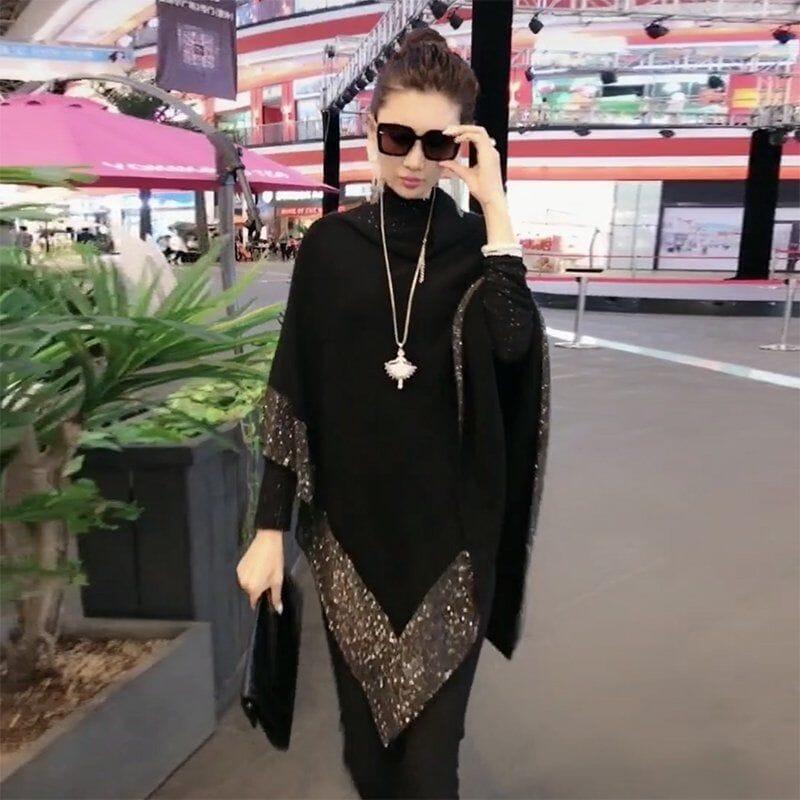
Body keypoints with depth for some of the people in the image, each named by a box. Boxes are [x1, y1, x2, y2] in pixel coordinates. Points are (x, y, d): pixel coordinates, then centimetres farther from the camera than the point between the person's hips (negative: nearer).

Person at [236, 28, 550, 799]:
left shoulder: (477, 244, -1)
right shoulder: (330, 244, 0)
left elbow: (514, 343, -22)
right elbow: (291, 391, -2)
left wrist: (494, 202, -19)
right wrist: (269, 529, -3)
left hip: (449, 527, -1)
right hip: (349, 523, 1)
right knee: (365, 731, 16)